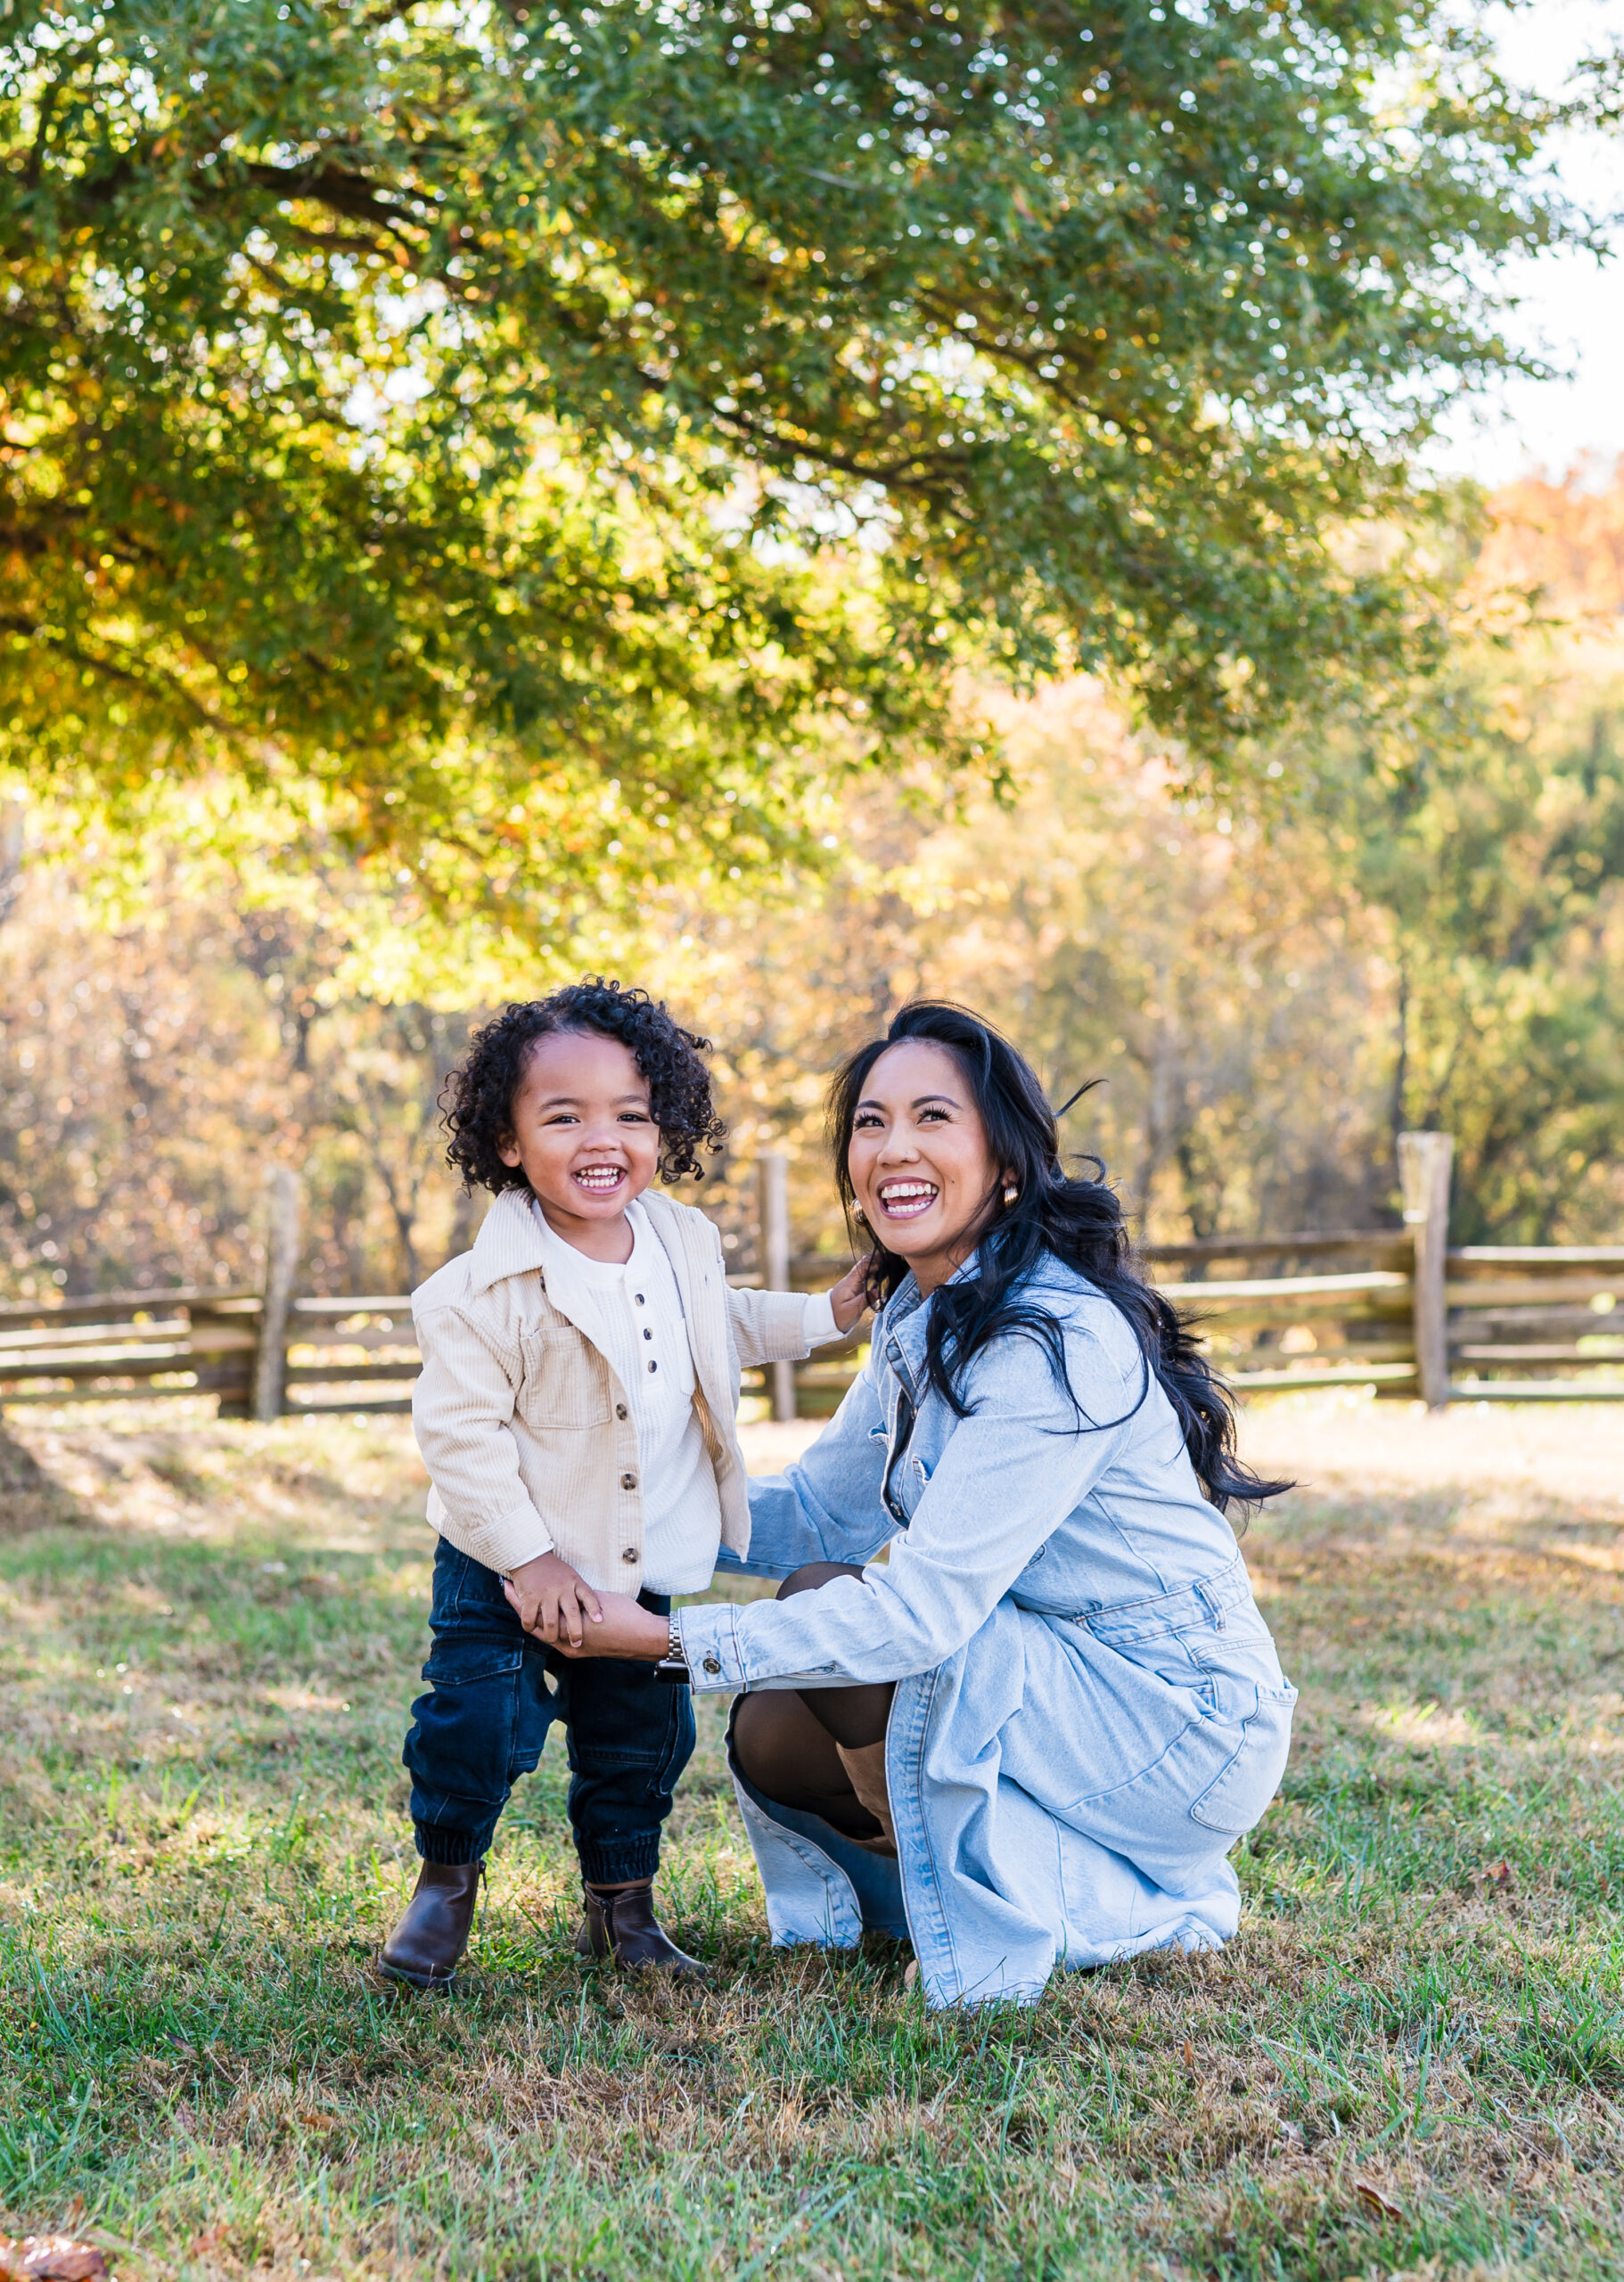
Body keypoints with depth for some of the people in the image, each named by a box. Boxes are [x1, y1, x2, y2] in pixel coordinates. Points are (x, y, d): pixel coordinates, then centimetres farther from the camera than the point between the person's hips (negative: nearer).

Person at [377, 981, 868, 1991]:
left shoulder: (684, 1243, -2)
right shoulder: (487, 1290, -23)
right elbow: (459, 1432, -20)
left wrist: (820, 1315, 16)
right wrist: (527, 1559, -21)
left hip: (644, 1566, 5)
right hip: (510, 1571, -5)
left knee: (644, 1733, 12)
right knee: (479, 1720, -7)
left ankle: (623, 1903, 31)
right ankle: (447, 1880, 20)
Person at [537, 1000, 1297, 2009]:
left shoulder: (1059, 1338, -25)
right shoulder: (922, 1317, 6)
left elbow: (924, 1610, -29)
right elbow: (819, 1512, 12)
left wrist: (667, 1637, -25)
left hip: (1181, 1725, -9)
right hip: (1063, 1682, 9)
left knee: (823, 1601, -19)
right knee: (771, 1735, 0)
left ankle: (987, 1926, -4)